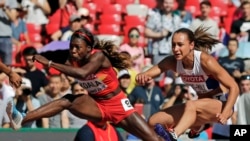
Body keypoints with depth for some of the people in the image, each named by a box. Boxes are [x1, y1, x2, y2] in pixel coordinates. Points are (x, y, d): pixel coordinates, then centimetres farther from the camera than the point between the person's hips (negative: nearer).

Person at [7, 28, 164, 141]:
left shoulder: (98, 56, -26)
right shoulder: (74, 60, -7)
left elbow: (83, 73, -42)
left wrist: (50, 63, -43)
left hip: (117, 104, -3)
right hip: (96, 106, 3)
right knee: (67, 100, -22)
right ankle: (21, 121, -34)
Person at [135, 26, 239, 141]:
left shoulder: (205, 61, -25)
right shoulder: (173, 62, -10)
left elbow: (234, 87, -24)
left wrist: (225, 113, -36)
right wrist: (142, 76, -44)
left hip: (221, 104, -7)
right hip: (202, 104, 7)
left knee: (191, 105, -38)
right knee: (154, 122, -5)